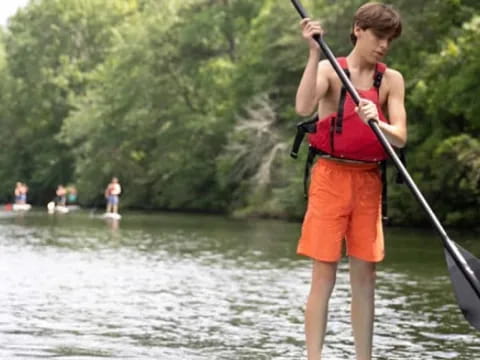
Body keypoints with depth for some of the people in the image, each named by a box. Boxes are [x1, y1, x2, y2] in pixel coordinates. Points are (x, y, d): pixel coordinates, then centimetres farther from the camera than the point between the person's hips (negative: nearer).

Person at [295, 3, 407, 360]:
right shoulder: (330, 70, -2)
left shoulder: (392, 80, 6)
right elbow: (304, 107, -21)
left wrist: (376, 122, -25)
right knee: (324, 277, -5)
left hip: (369, 182, 3)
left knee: (365, 279, 4)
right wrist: (315, 53, -24)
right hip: (331, 177, -3)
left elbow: (400, 137, -4)